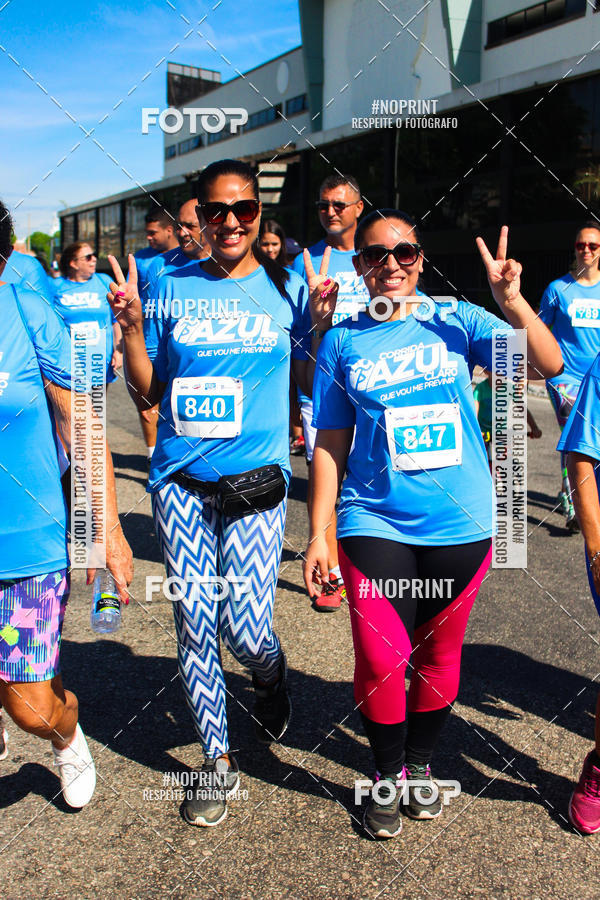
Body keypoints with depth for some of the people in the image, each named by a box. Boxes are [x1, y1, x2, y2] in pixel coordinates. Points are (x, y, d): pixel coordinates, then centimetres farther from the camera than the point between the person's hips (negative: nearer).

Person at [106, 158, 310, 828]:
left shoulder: (285, 288, 4)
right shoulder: (173, 289, 7)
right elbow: (147, 395, 8)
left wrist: (320, 323, -8)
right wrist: (130, 326, -6)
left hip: (255, 480, -1)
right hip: (180, 482, 2)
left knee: (245, 629, -6)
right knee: (194, 624, 4)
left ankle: (272, 682, 33)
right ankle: (217, 761, 25)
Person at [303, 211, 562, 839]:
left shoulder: (456, 322, 1)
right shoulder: (342, 341, 4)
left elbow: (548, 365, -8)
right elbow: (330, 445, 5)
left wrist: (510, 299, -23)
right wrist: (318, 534, 3)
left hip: (461, 525, 1)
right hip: (375, 523, 0)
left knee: (439, 655, 13)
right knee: (380, 659, -4)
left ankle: (420, 765, 39)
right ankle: (387, 775, 24)